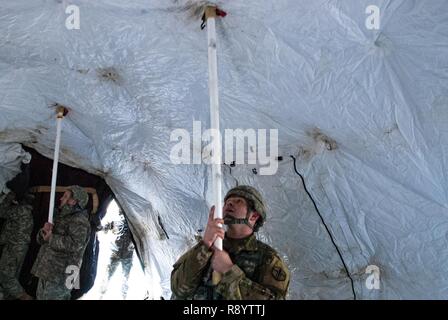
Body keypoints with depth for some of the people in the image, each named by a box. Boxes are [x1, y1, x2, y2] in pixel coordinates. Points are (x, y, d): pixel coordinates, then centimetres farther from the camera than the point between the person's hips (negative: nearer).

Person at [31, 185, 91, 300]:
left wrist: (51, 239, -16)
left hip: (59, 276, -9)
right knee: (41, 297, 17)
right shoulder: (61, 218, 17)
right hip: (47, 273, 9)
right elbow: (41, 239, 19)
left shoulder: (79, 220, -12)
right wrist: (44, 231, -5)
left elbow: (75, 243, -29)